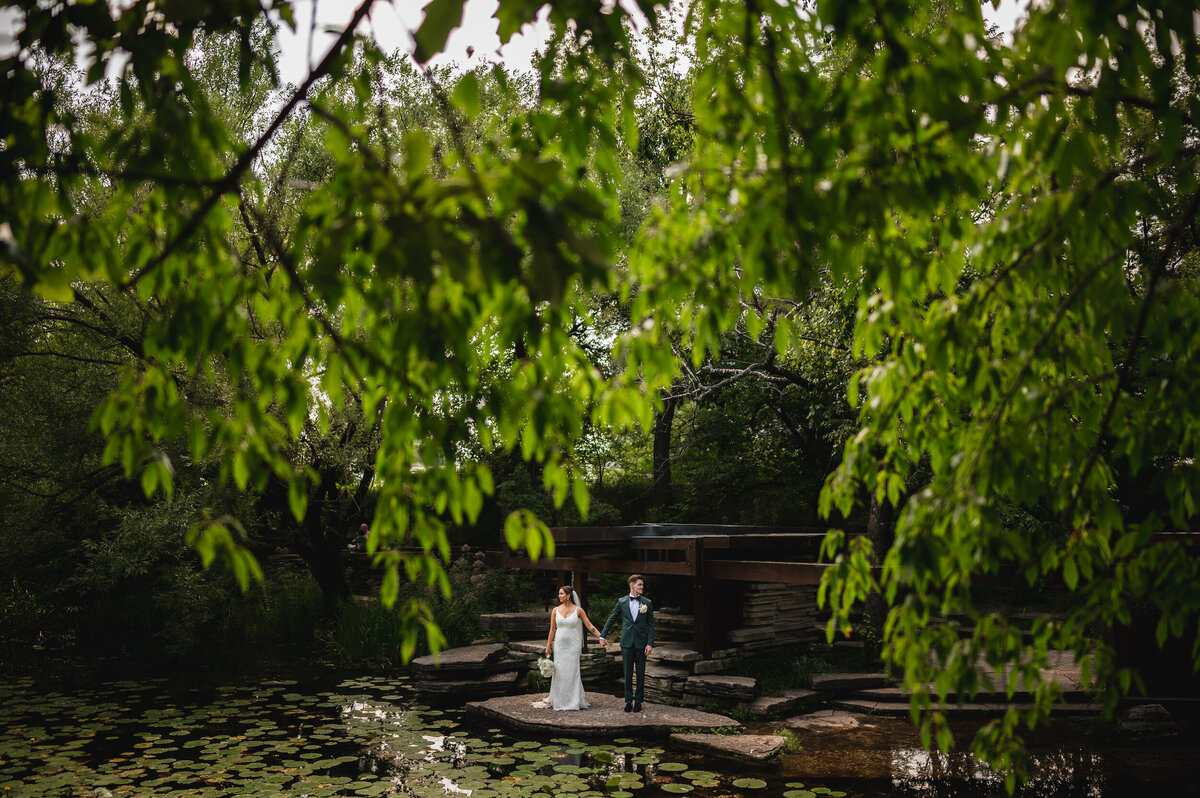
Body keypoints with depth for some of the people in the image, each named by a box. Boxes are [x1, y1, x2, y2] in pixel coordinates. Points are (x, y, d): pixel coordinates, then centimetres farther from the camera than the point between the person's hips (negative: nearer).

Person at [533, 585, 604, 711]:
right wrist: (548, 646, 5)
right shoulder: (555, 610, 3)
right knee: (559, 672, 3)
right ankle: (559, 701, 13)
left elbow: (589, 626, -1)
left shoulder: (578, 610, -2)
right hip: (559, 645, 2)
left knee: (572, 672, 0)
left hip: (573, 645, -2)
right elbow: (552, 629, 7)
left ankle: (573, 701, 10)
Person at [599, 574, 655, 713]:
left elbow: (650, 625, 2)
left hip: (641, 643, 0)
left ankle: (638, 701, 14)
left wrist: (650, 643, -5)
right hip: (627, 643, 0)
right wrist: (603, 635, 11)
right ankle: (628, 700, 14)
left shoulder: (647, 603, 2)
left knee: (640, 673, 4)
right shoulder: (622, 602, 4)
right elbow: (611, 619, 13)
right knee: (627, 673, 4)